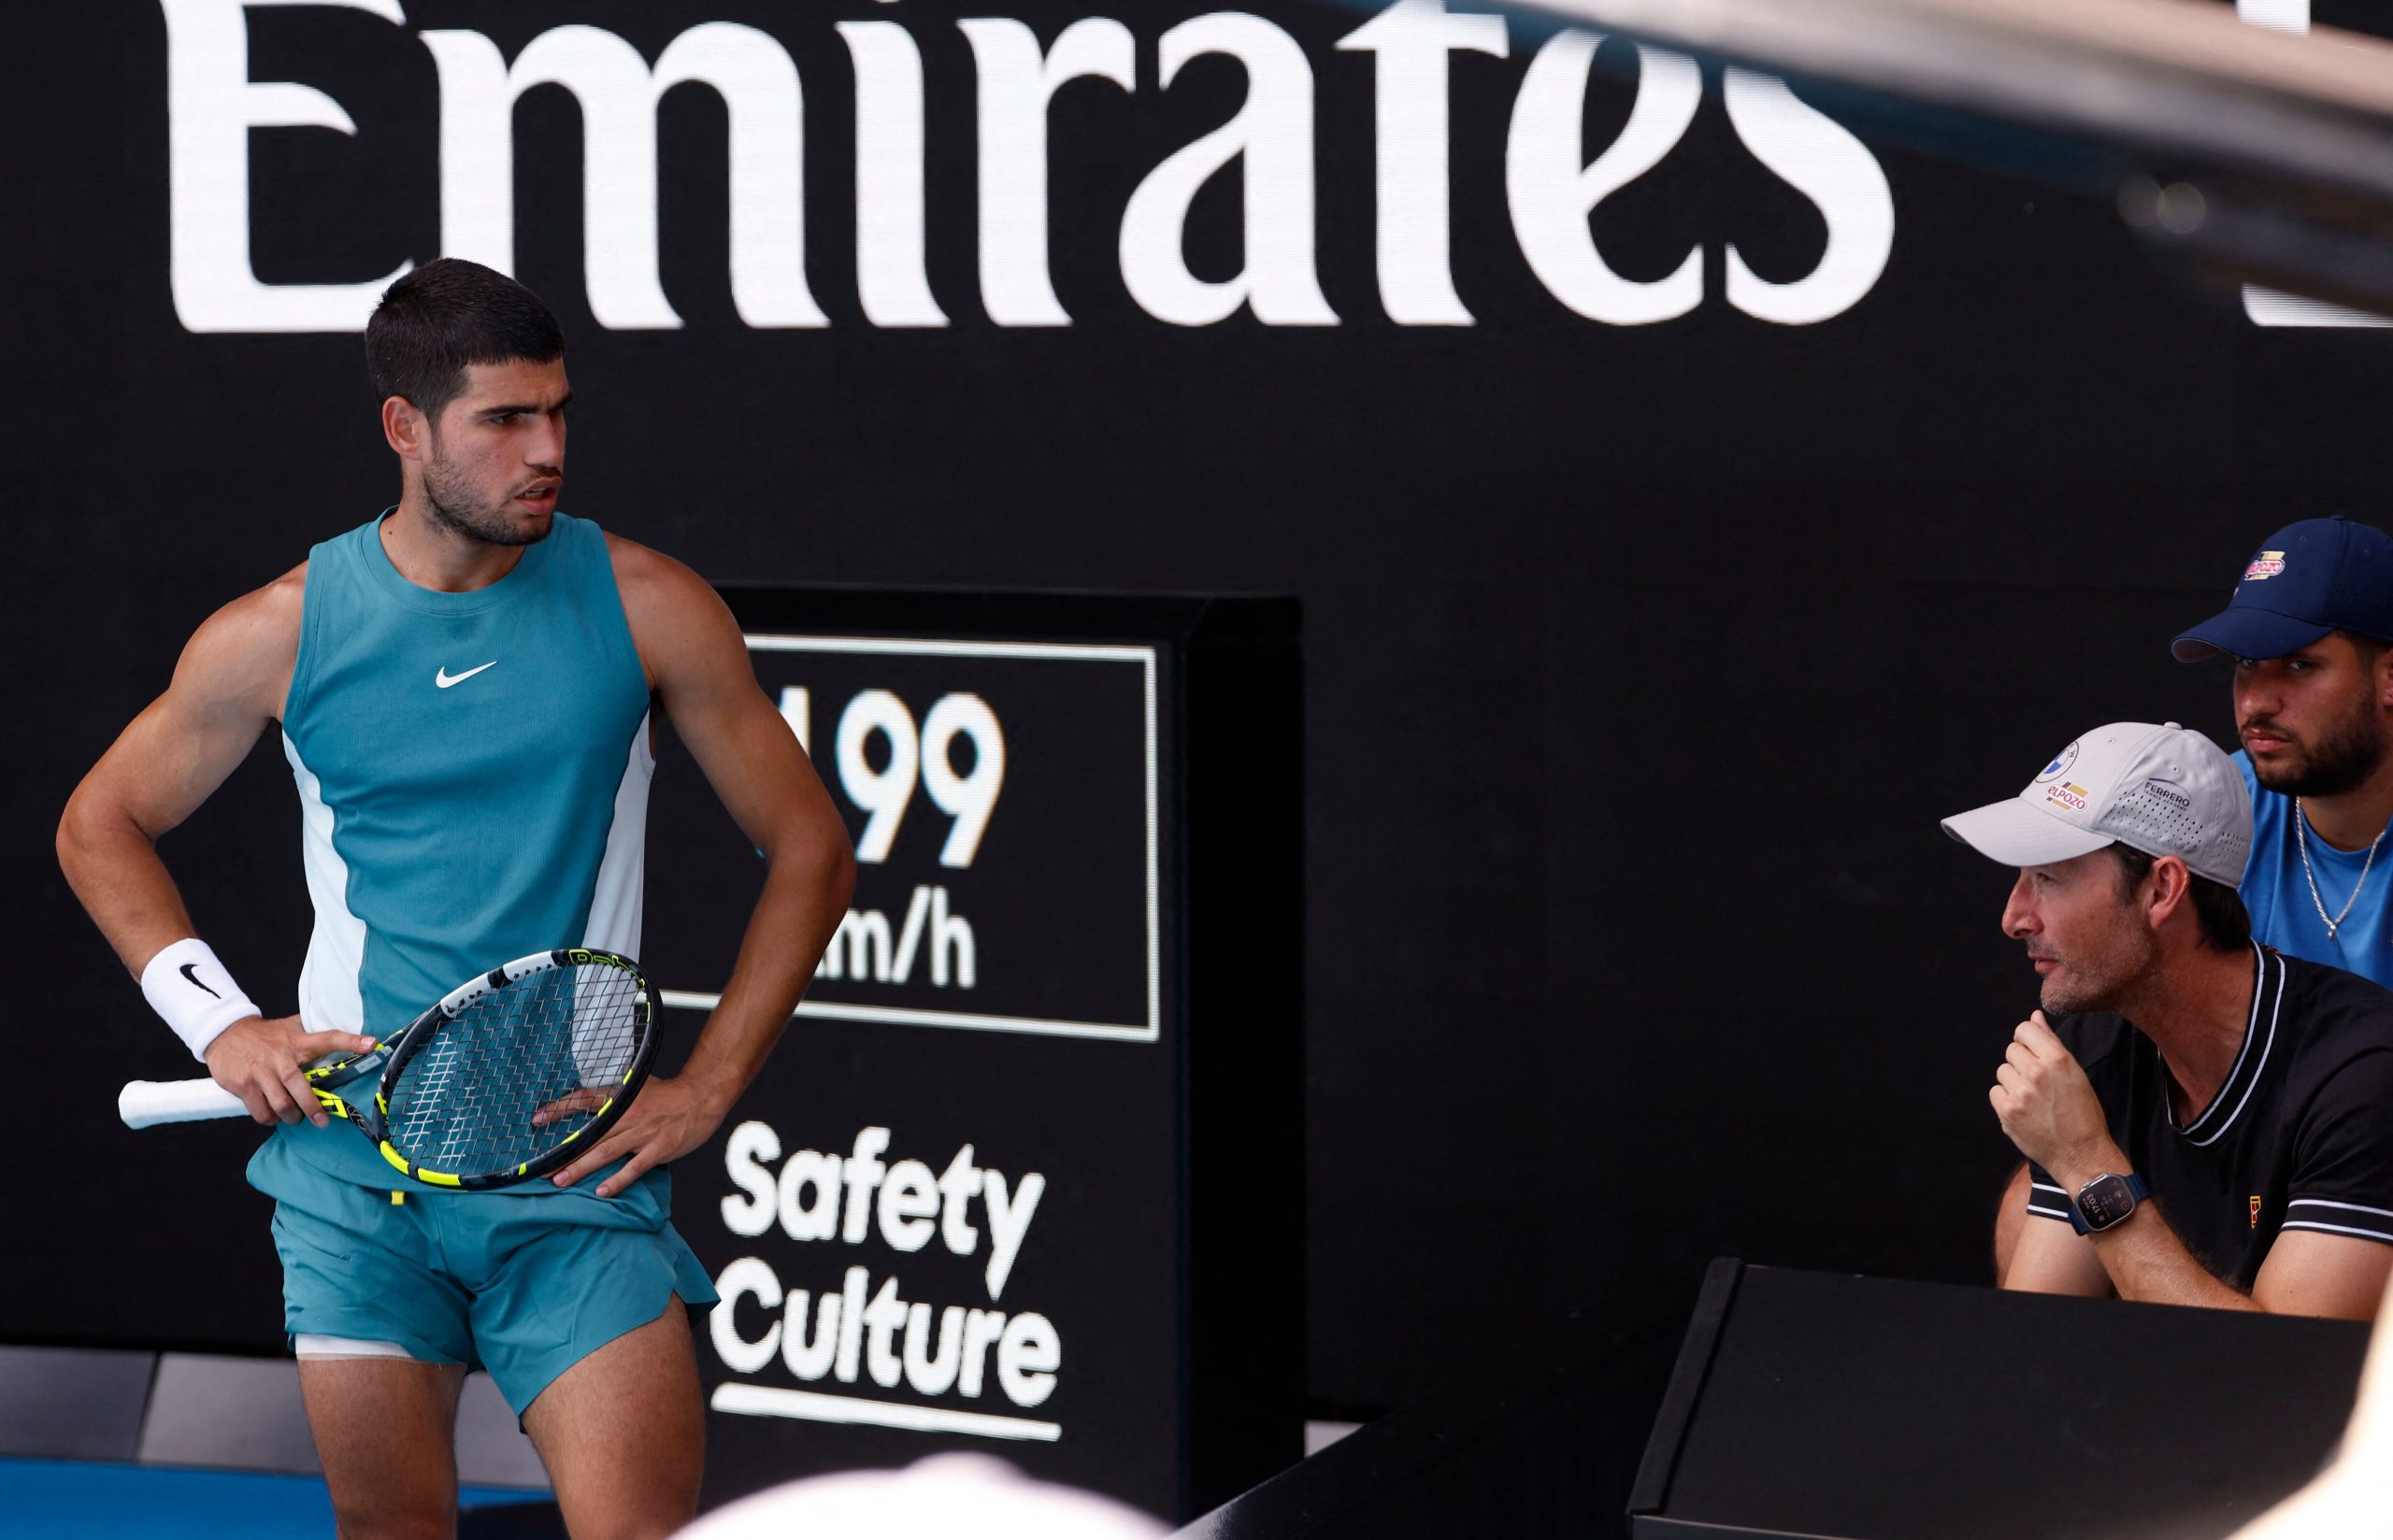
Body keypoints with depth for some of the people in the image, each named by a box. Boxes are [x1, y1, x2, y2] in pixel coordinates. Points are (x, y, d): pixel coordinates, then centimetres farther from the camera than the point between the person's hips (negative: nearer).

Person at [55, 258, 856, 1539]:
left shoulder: (645, 607, -2)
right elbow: (101, 824, 14)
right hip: (352, 1154, 1)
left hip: (582, 1160, -1)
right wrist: (222, 1025, 2)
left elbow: (809, 848, 6)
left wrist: (708, 1085, -2)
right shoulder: (278, 635, 0)